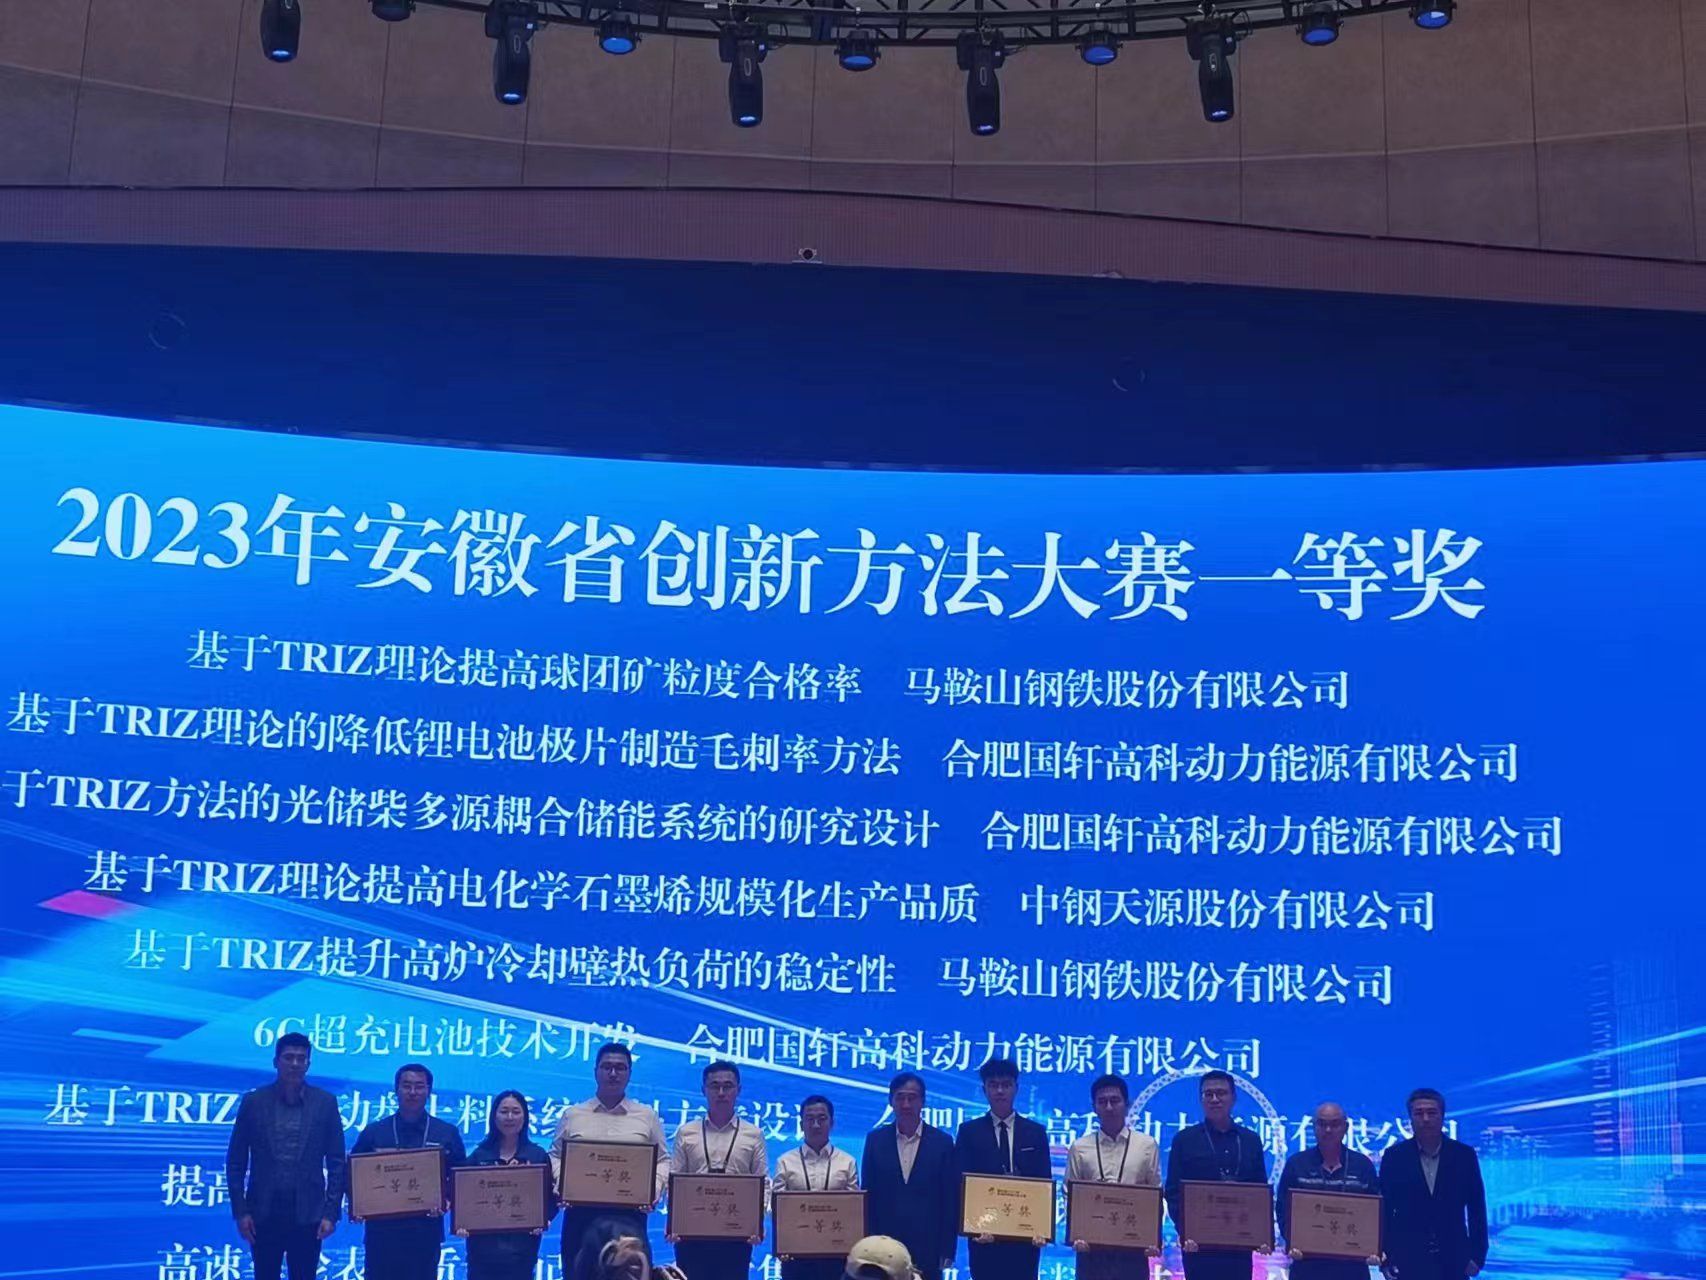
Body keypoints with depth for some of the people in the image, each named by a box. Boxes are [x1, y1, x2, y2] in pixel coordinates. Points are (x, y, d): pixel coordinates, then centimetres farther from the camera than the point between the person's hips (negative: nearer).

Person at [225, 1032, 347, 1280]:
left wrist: (331, 1212, -3)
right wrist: (240, 1211, -1)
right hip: (264, 1214, 0)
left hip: (307, 1214, 0)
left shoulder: (325, 1103, 2)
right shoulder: (253, 1101, 2)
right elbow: (236, 1162, 5)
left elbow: (336, 1163, 3)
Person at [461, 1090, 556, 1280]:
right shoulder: (479, 1155, 8)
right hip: (483, 1243, 0)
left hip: (521, 1244, 0)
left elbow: (550, 1198, 4)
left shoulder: (538, 1155, 6)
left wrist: (543, 1221, -13)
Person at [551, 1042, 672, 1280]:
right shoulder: (573, 1116, 13)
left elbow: (663, 1160, 11)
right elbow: (556, 1156, 14)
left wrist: (655, 1187, -7)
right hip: (581, 1211, 1)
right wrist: (561, 1182, -4)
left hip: (629, 1213, -1)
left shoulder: (647, 1117, 11)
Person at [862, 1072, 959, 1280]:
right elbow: (868, 1196, 7)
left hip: (927, 1245, -1)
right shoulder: (875, 1140, 5)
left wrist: (947, 1250, -1)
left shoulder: (942, 1142, 2)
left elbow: (950, 1201, 3)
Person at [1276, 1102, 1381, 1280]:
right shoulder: (1296, 1164, 7)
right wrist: (1291, 1243, -13)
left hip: (1352, 1264, 1)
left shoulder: (1363, 1165, 9)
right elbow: (1284, 1211, 3)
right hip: (1307, 1263, 0)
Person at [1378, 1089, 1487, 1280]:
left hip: (1453, 1264, 1)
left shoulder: (1464, 1155, 4)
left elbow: (1477, 1210, 7)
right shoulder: (1395, 1156, 2)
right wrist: (1385, 1259, -1)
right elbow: (1384, 1210, 3)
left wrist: (1477, 1256, 1)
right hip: (1407, 1264, -1)